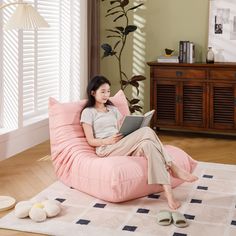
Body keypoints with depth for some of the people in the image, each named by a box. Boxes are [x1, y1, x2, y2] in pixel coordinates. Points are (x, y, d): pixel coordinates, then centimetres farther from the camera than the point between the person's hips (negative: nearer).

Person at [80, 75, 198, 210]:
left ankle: (168, 191, -42)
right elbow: (91, 140, 0)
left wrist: (132, 133, -3)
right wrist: (108, 140, -19)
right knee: (146, 131, -29)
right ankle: (173, 168, -29)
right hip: (106, 149, -6)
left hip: (123, 146, 6)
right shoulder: (88, 112, 7)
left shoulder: (113, 109, 26)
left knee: (146, 144, -32)